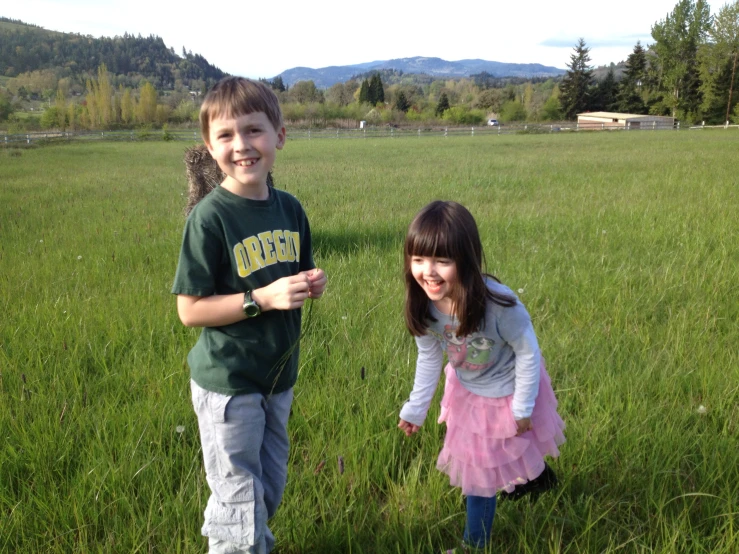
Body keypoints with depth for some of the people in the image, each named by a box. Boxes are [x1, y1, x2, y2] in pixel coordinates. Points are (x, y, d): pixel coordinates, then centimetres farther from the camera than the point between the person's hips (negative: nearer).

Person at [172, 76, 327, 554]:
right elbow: (190, 310, -17)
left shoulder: (290, 208, 0)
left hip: (279, 375, 6)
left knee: (270, 490, 24)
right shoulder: (210, 217, -18)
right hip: (228, 383, -6)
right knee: (240, 505, 6)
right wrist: (262, 298, -25)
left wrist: (311, 284, -7)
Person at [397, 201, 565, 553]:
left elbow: (528, 352, -22)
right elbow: (429, 359, -7)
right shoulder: (423, 307, -24)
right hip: (466, 390, 4)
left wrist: (523, 406, -14)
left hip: (507, 390, -4)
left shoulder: (498, 304, -39)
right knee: (475, 465, 25)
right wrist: (415, 408, 1)